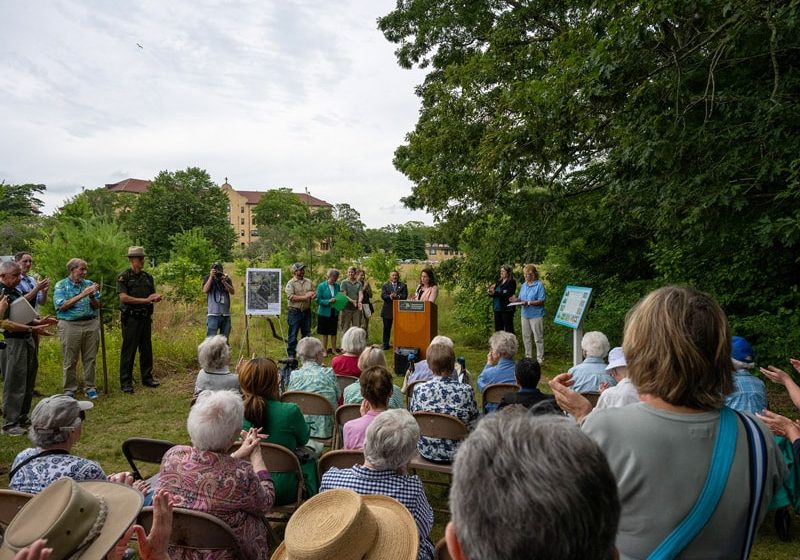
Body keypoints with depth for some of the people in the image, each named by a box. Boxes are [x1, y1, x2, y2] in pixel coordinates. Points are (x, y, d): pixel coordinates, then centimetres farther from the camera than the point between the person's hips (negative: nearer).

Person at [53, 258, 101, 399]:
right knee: (70, 361, 4)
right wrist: (81, 295, -16)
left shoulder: (89, 284, 9)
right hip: (70, 325, -3)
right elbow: (61, 306, -11)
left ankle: (90, 387, 17)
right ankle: (69, 390, 15)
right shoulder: (61, 285, 1)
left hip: (91, 324, 3)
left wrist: (92, 296, -13)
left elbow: (98, 306, 7)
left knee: (90, 359, 7)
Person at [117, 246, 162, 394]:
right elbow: (123, 298, -16)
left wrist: (156, 297, -8)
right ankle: (126, 382, 6)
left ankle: (147, 378, 23)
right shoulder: (124, 277, -6)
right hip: (131, 319, -6)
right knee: (129, 351, -1)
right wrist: (145, 300, -16)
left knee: (146, 349, 12)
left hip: (145, 318, 6)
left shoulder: (147, 277, 12)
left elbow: (154, 296, 17)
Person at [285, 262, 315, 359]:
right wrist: (305, 297, -17)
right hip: (295, 312, -5)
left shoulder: (308, 282, 11)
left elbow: (314, 293, 14)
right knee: (293, 334, 0)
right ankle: (291, 354, 8)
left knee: (306, 333, 13)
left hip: (306, 311, 5)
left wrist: (313, 296, -11)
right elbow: (290, 297, -17)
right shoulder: (291, 283, -5)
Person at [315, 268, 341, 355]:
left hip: (334, 313, 3)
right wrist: (329, 301, -24)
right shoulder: (321, 286, -9)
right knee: (325, 333, 10)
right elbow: (318, 300, -10)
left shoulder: (337, 286, 1)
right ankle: (324, 350, 22)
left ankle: (333, 350, 24)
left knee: (334, 332, 11)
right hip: (324, 313, -3)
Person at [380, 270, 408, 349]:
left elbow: (404, 296, -4)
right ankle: (386, 344, 12)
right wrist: (390, 296, -22)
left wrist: (397, 296, -22)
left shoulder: (403, 286, 10)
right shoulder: (385, 286, 11)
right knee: (387, 328, 4)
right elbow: (383, 296, -4)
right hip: (388, 310, 1)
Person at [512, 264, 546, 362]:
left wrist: (529, 303, -24)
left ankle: (540, 358, 11)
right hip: (525, 314, 7)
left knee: (538, 338, 1)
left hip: (536, 315, -7)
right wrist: (516, 300, -8)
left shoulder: (539, 285, -11)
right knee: (526, 336, 13)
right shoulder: (524, 285, 9)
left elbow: (541, 301, -15)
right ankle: (528, 356, 25)